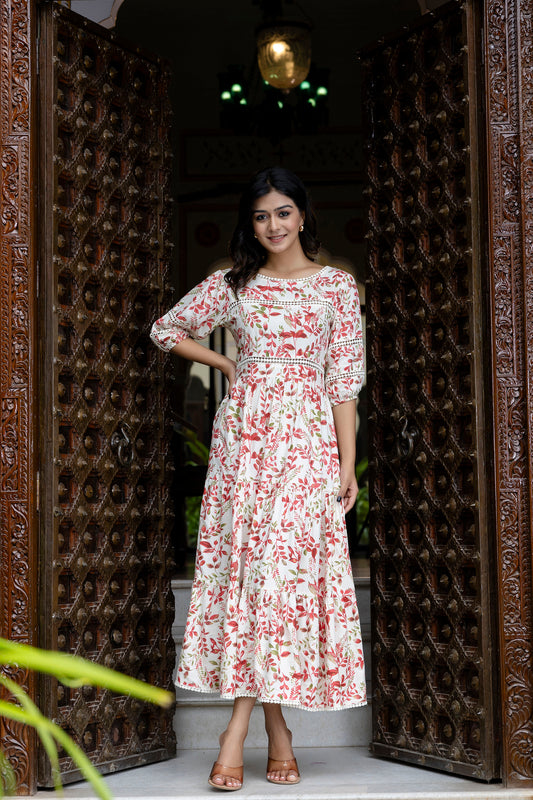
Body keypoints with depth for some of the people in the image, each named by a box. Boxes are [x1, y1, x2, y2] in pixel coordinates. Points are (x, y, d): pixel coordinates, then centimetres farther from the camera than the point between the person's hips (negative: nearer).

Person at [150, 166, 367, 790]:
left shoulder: (337, 286, 8)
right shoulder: (233, 284, 11)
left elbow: (344, 380, 3)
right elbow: (167, 329, 21)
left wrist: (348, 463, -3)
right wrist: (227, 365, 12)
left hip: (309, 436, -1)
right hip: (244, 433, 1)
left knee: (291, 565, -8)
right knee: (246, 561, -6)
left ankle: (238, 727, -3)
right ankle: (277, 731, 0)